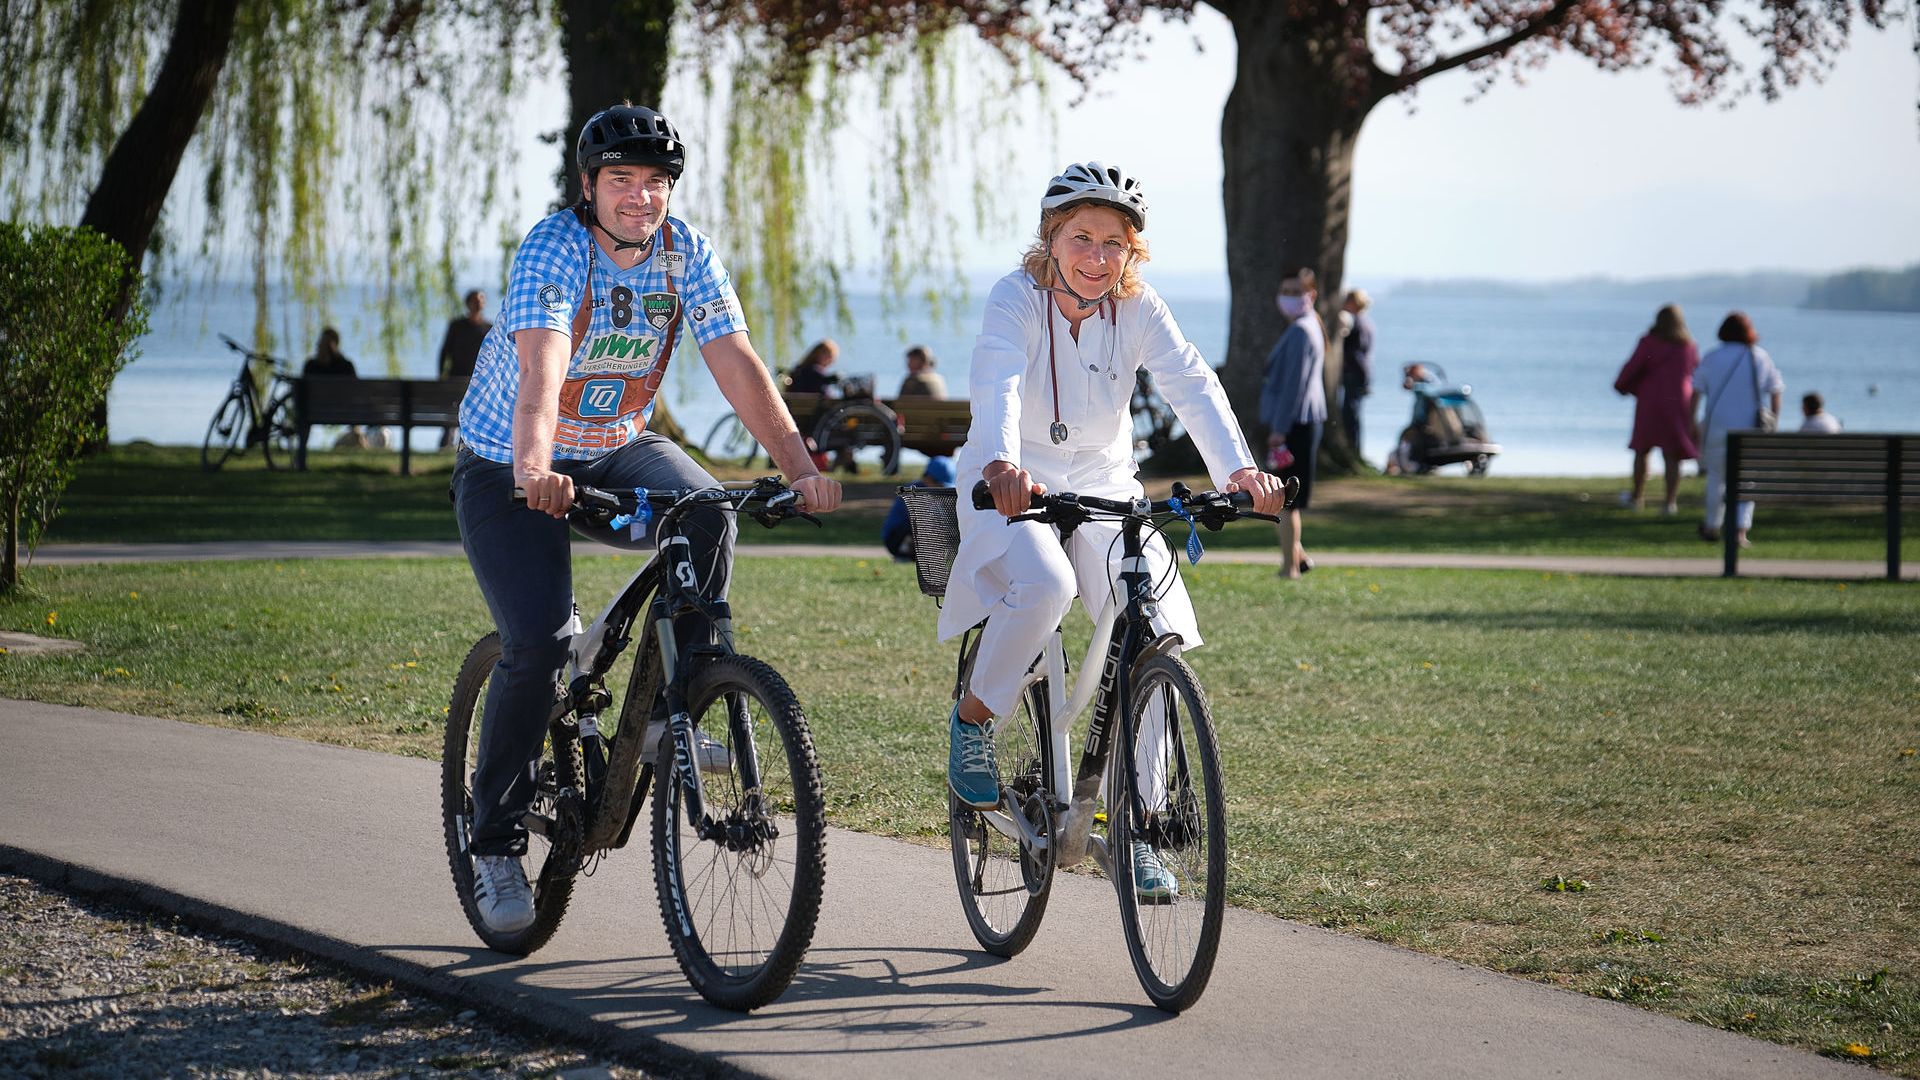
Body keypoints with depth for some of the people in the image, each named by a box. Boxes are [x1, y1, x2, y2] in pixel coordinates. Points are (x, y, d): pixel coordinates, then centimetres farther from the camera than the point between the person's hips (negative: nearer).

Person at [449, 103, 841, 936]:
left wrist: (800, 467, -28)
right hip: (508, 471, -4)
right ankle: (495, 839, -2)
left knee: (705, 515, -27)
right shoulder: (553, 250, -23)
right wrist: (534, 467, -57)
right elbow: (541, 367, -39)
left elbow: (736, 363, -16)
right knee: (539, 640, -20)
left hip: (617, 451, 4)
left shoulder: (685, 251, -9)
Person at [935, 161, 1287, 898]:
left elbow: (1193, 387, -22)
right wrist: (1002, 464, -55)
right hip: (1016, 487, -3)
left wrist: (1238, 469, -41)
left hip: (1102, 488, 3)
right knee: (1045, 586, -35)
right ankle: (974, 717, -6)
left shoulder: (1140, 311, -7)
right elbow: (996, 383, -34)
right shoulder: (1018, 298, -15)